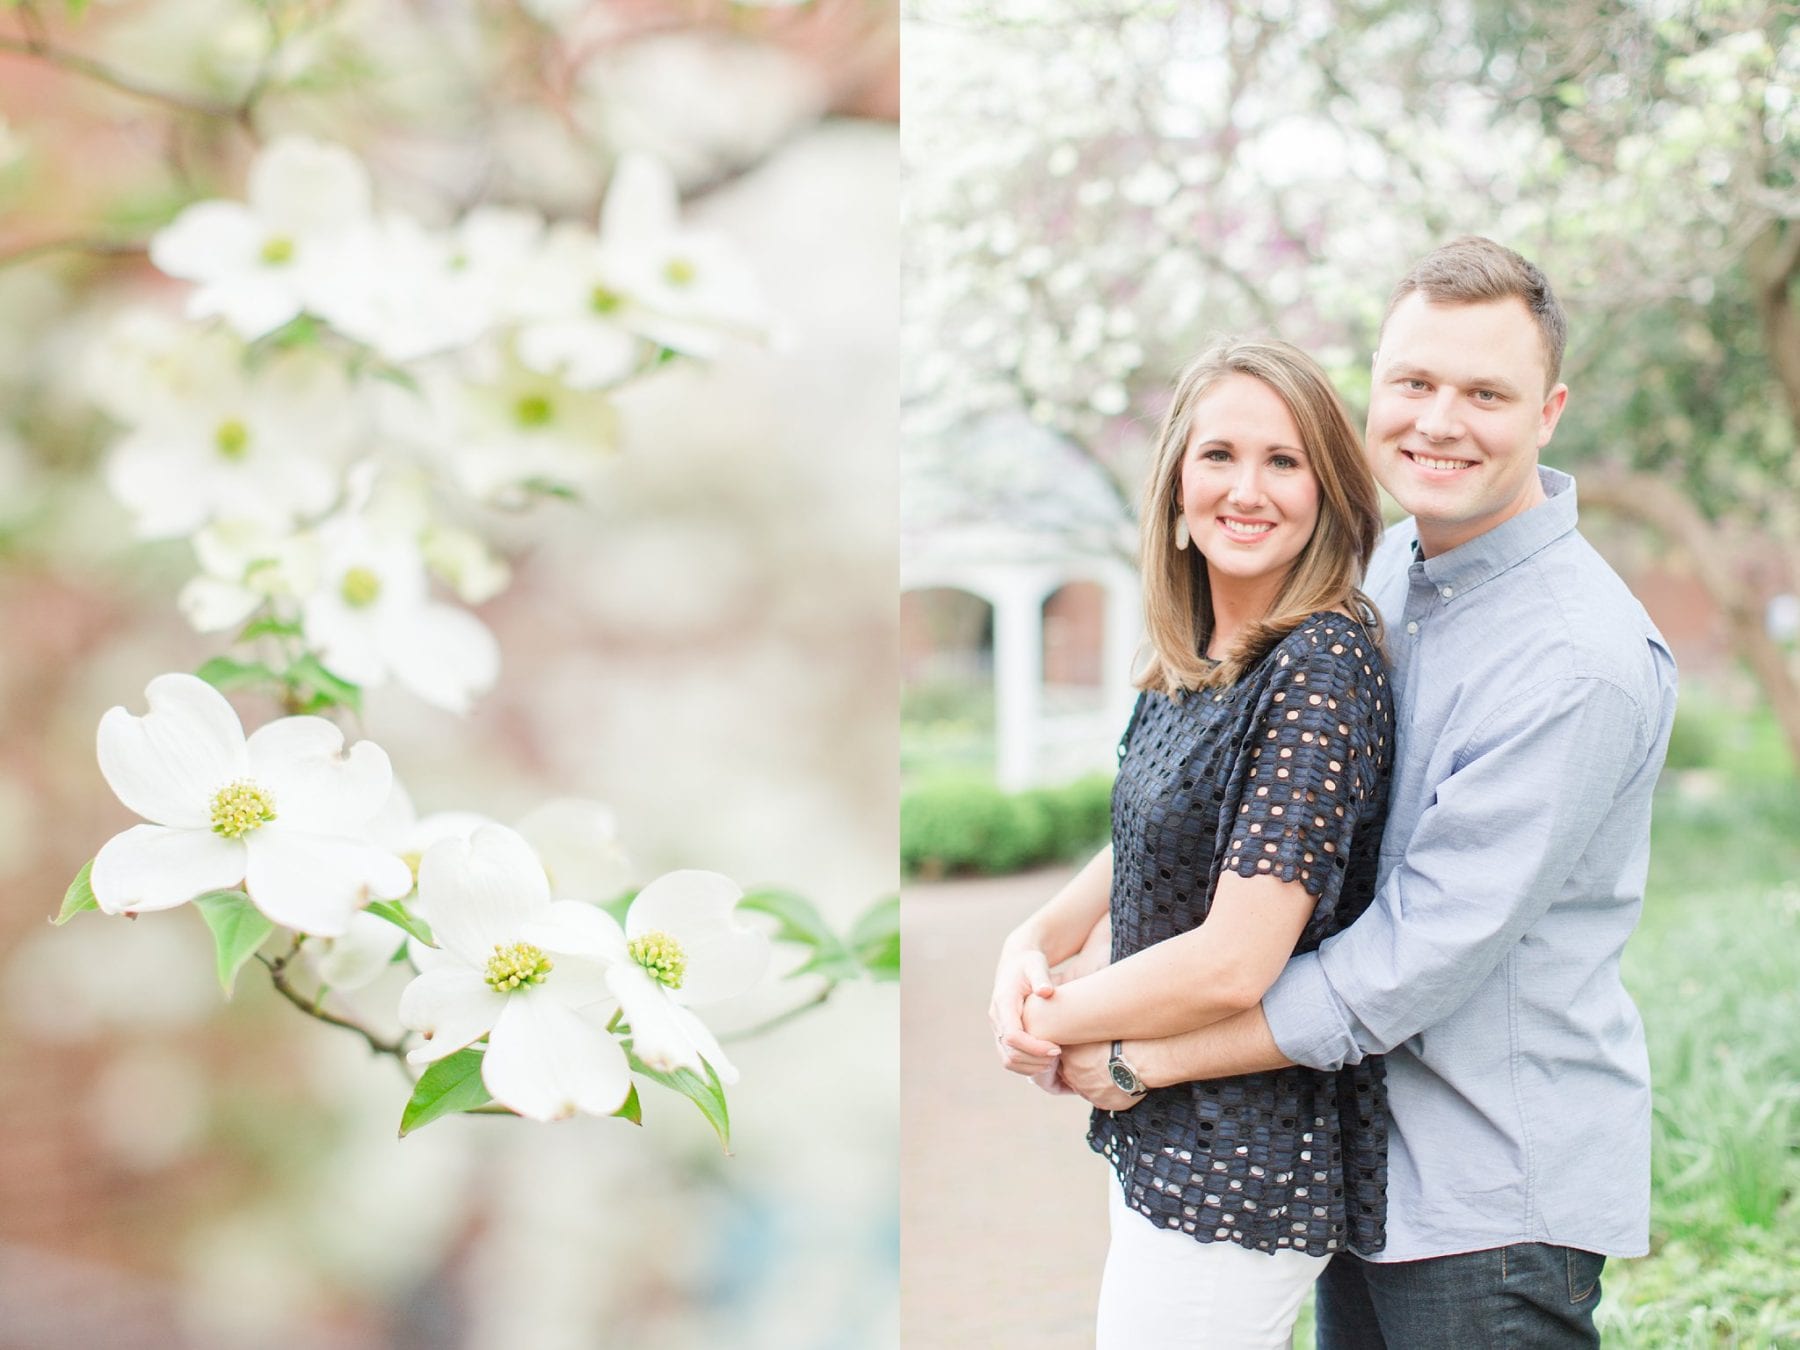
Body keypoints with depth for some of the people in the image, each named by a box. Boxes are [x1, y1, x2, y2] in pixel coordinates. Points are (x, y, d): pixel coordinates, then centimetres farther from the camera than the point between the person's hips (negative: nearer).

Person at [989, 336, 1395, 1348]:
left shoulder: (1323, 667, -21)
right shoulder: (1196, 659, 5)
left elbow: (1233, 963, -25)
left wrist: (1048, 1022, -11)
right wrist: (1036, 942, 0)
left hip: (1238, 1180, -8)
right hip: (1158, 1136, 8)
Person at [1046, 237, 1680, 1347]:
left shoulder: (1583, 663, -23)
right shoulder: (1386, 567, 4)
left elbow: (1419, 954, -24)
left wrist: (1144, 1056, -17)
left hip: (1496, 1192, -7)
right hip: (1365, 1149, 7)